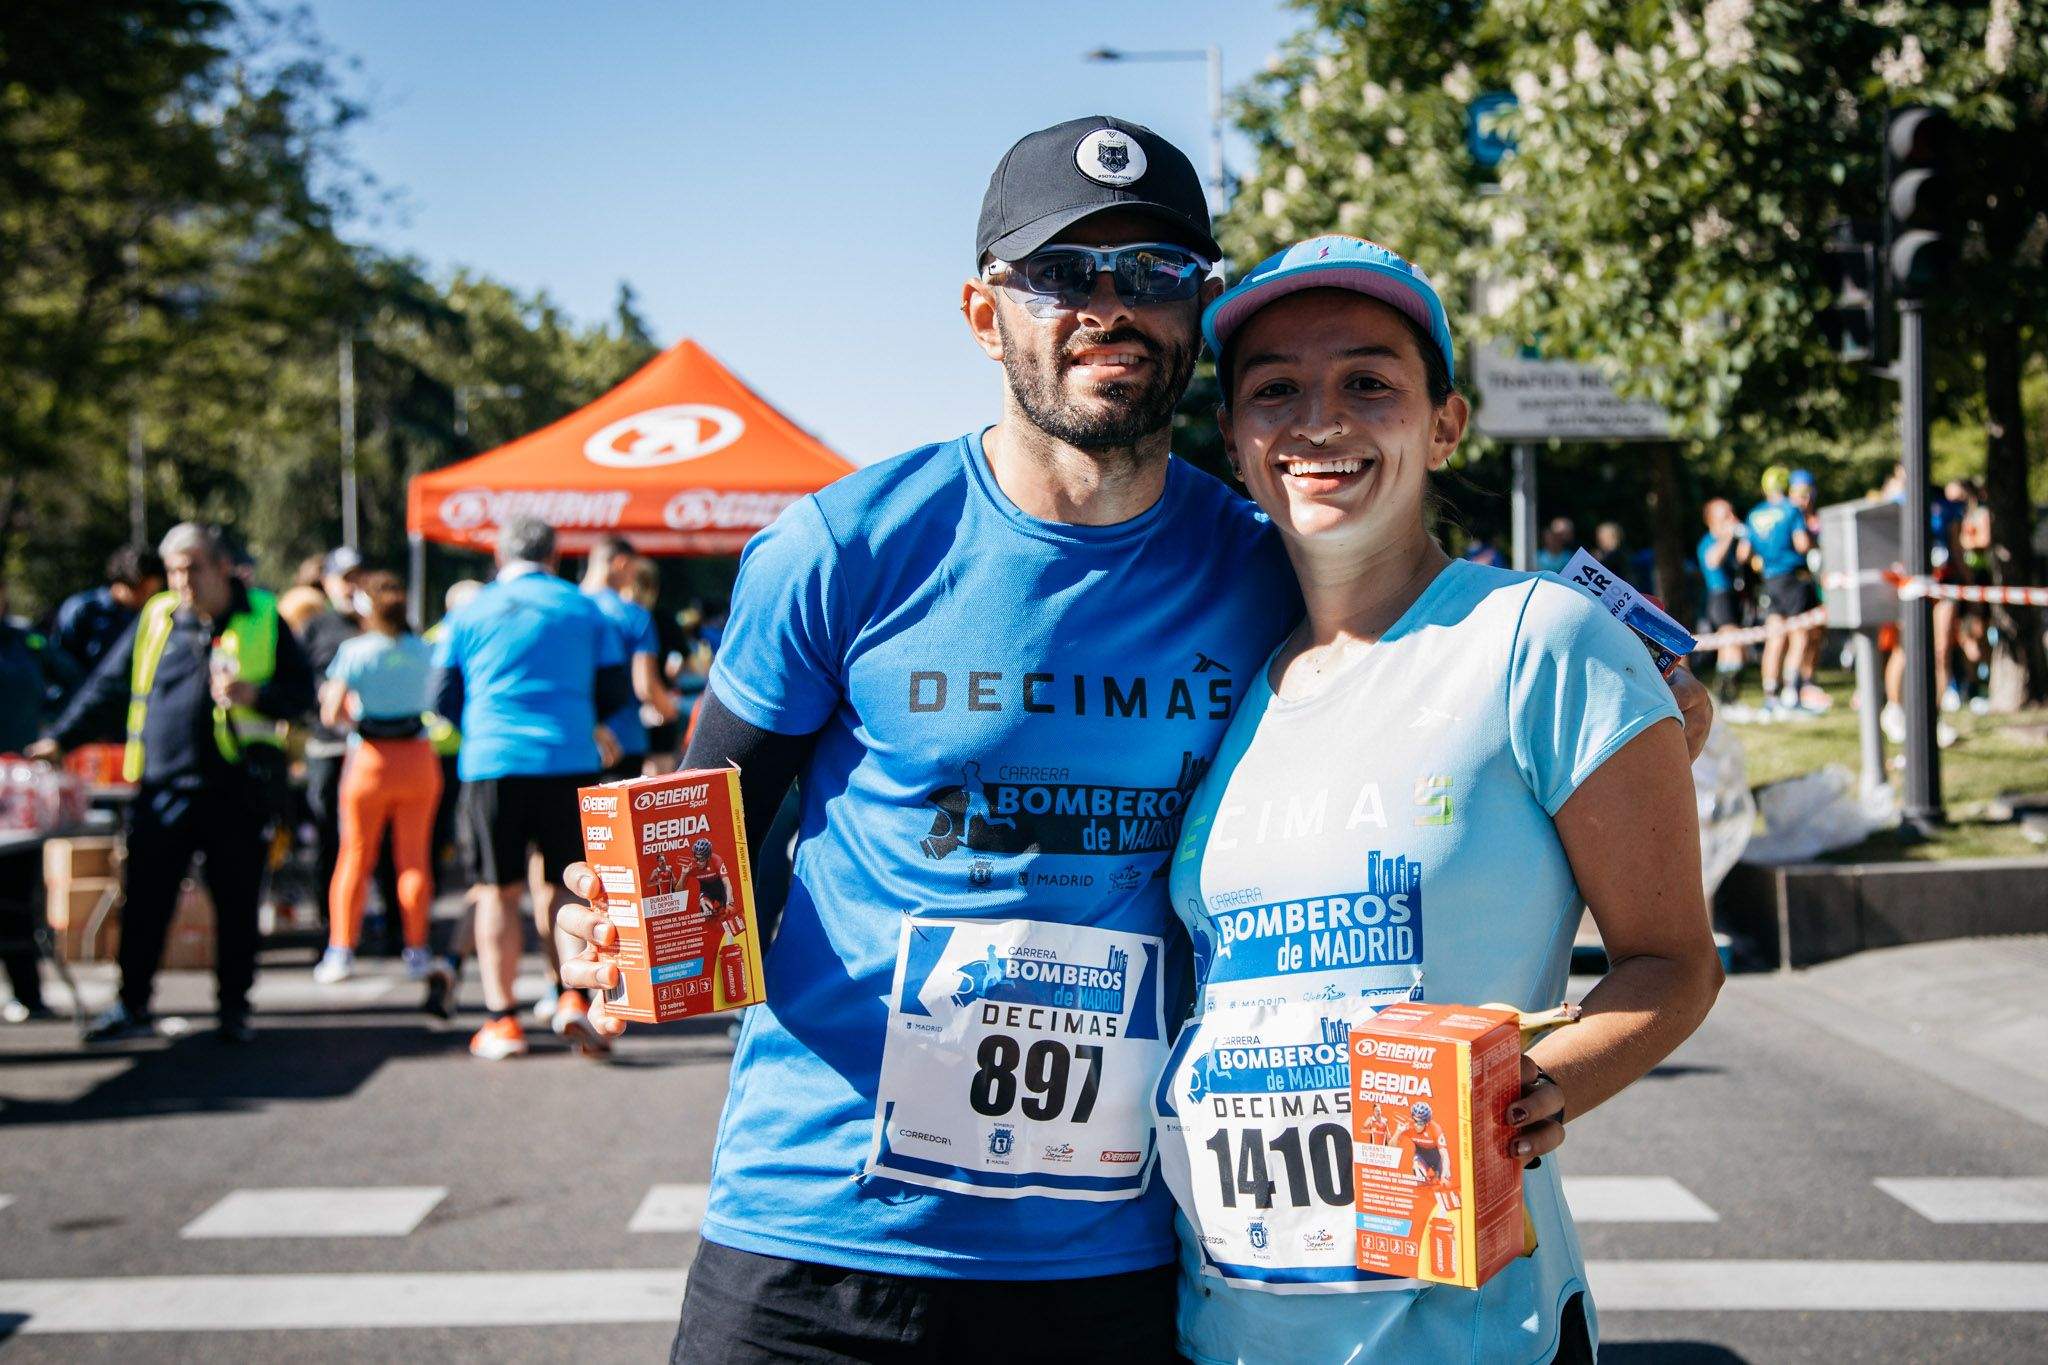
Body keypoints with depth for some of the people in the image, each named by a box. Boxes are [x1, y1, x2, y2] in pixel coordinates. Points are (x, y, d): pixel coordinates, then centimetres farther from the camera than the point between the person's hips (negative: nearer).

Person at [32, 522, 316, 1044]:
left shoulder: (263, 619, 3)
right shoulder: (155, 619, 9)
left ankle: (235, 1008, 18)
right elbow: (108, 685, 14)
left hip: (237, 790, -2)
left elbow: (303, 691, 3)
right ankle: (131, 1005, 13)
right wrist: (60, 737, 8)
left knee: (237, 904, 6)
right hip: (163, 787, 2)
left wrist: (256, 694, -15)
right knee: (144, 902, 2)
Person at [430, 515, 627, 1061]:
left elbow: (443, 698, 9)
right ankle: (572, 997, -6)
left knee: (499, 891, 7)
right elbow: (616, 691, 8)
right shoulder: (583, 608, 6)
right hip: (570, 762, 0)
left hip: (491, 764, 0)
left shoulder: (469, 613, 6)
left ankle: (501, 1020, 8)